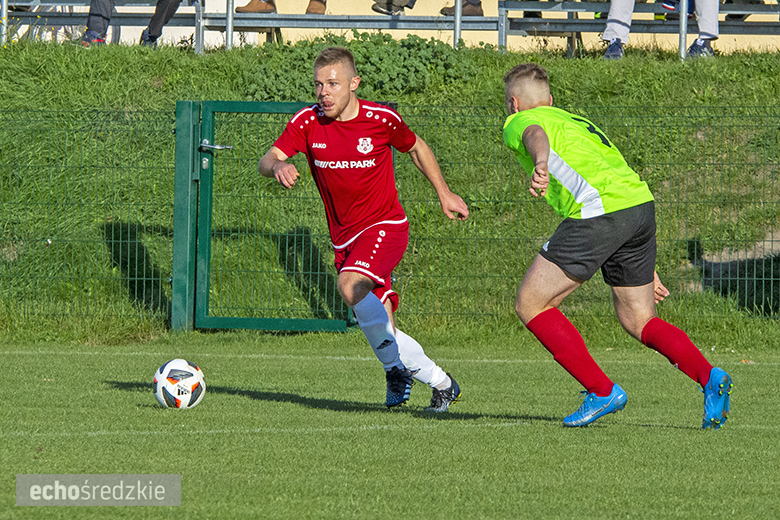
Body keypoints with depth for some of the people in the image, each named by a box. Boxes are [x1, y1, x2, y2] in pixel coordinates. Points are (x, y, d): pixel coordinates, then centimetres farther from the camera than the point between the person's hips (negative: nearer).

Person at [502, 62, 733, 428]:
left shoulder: (519, 123, 12)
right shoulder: (576, 121, 36)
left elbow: (536, 134, -15)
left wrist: (540, 162, -40)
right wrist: (647, 269, 36)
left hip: (598, 213, -8)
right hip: (641, 205, 8)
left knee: (530, 305, 4)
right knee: (639, 322, 18)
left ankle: (602, 391, 1)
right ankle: (708, 377, -6)